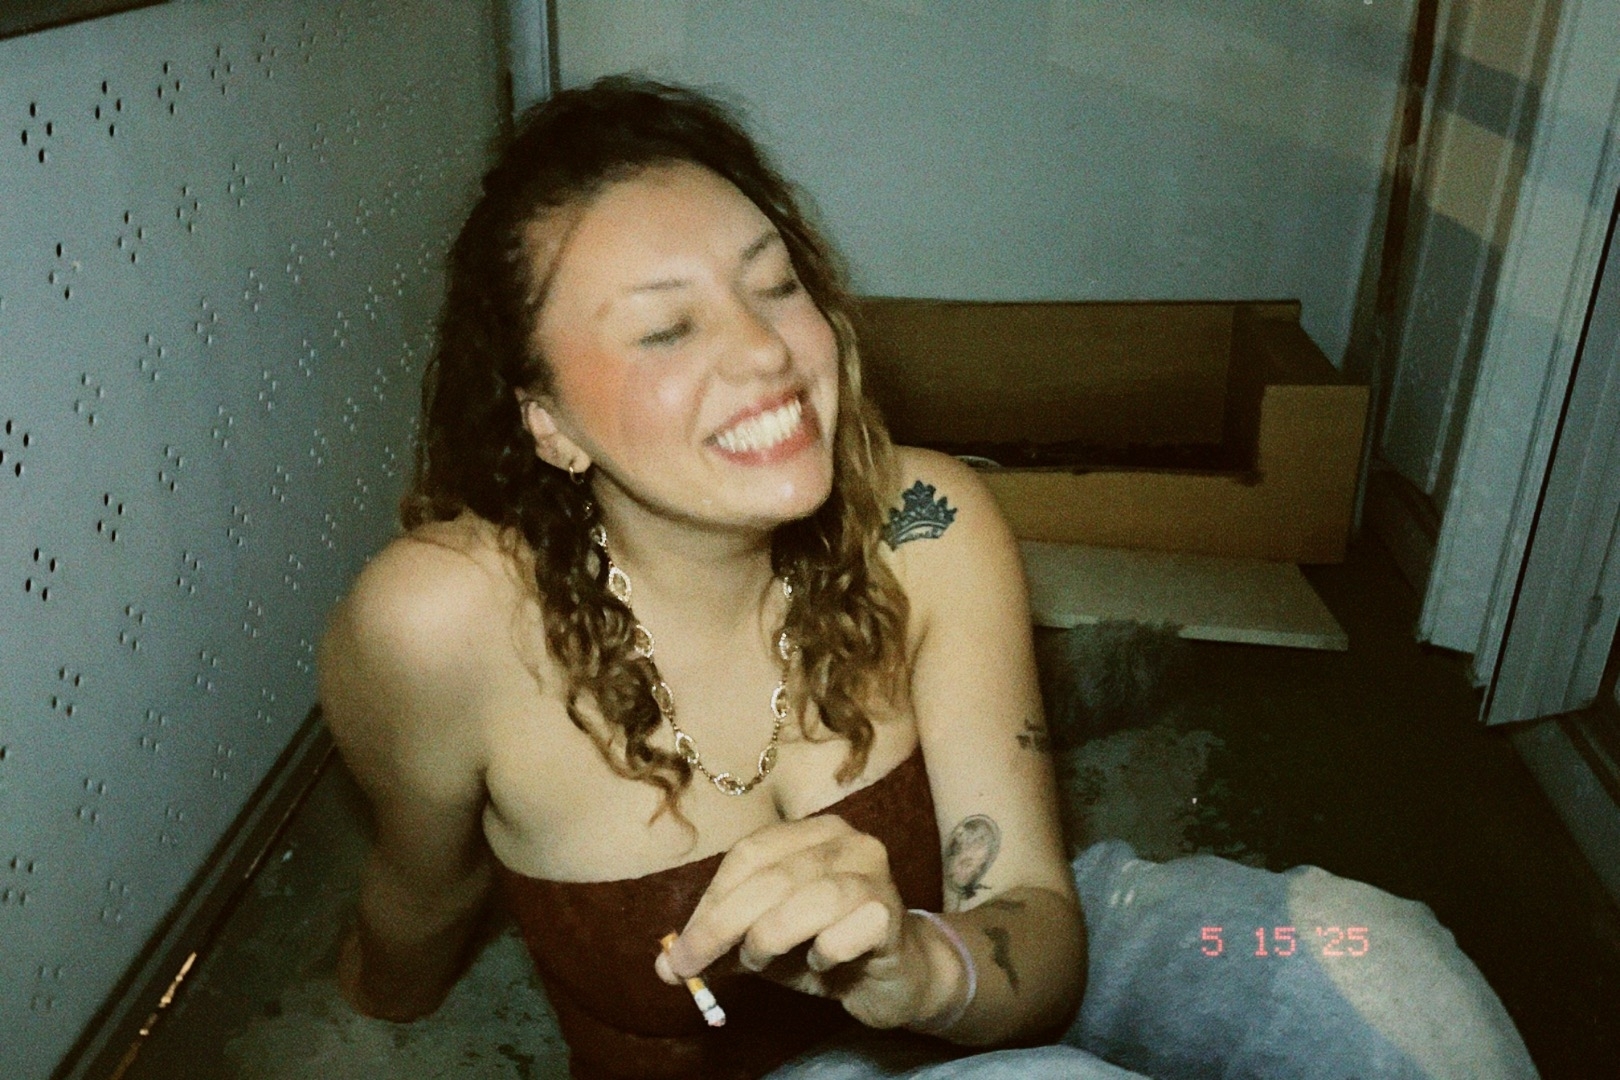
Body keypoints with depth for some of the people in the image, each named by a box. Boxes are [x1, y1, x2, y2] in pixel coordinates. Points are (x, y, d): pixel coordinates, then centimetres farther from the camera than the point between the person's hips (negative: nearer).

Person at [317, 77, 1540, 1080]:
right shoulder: (447, 622, -29)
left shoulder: (927, 528, -22)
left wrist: (918, 968, -41)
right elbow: (428, 888, -7)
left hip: (958, 956, 3)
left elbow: (1042, 931, -19)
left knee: (1372, 960, -19)